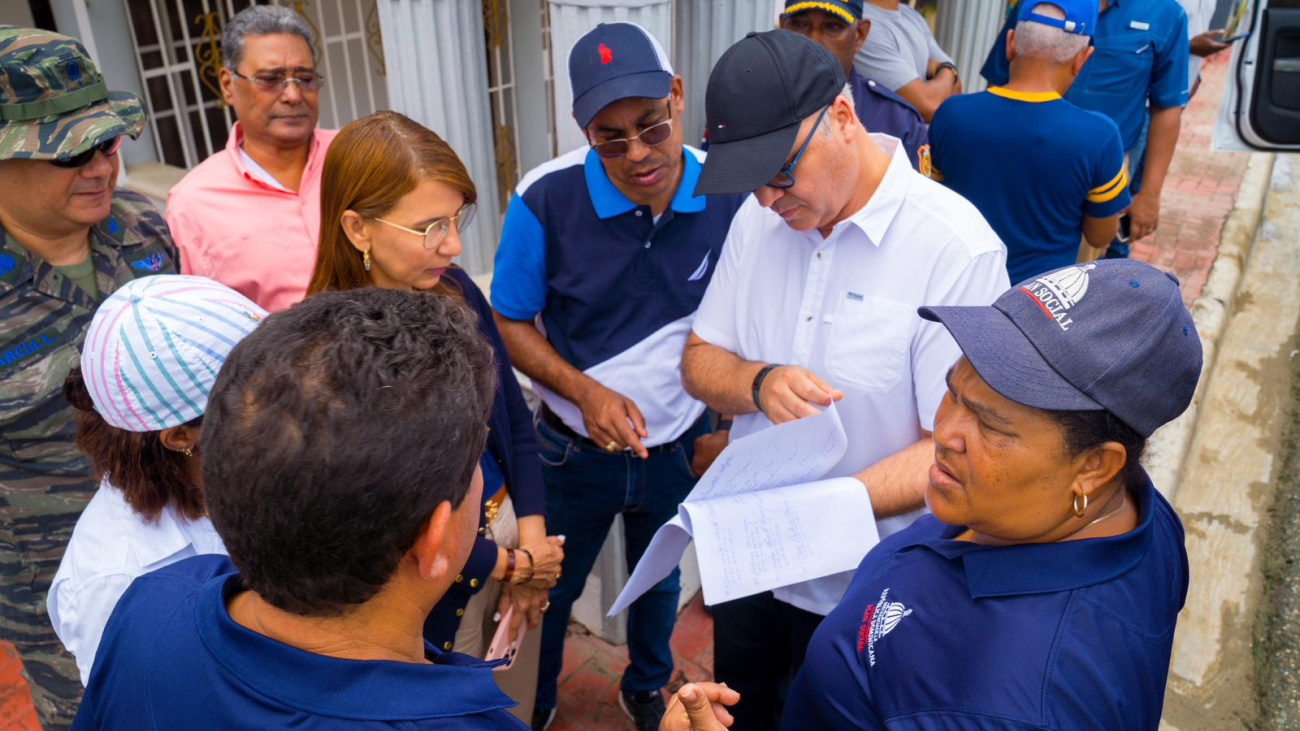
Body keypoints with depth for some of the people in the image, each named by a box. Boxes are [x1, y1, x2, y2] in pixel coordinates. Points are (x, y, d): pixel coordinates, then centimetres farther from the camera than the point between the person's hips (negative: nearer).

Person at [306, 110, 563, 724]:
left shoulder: (455, 290, -6)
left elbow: (514, 419, 3)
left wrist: (532, 538, -7)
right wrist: (512, 563, -13)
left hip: (513, 539, 6)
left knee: (517, 714, 25)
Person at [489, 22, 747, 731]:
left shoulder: (727, 193, -18)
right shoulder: (545, 200, -22)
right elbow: (509, 324, -11)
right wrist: (585, 391, -24)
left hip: (680, 448, 2)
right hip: (576, 451, -1)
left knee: (660, 580, 28)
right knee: (549, 592, 21)